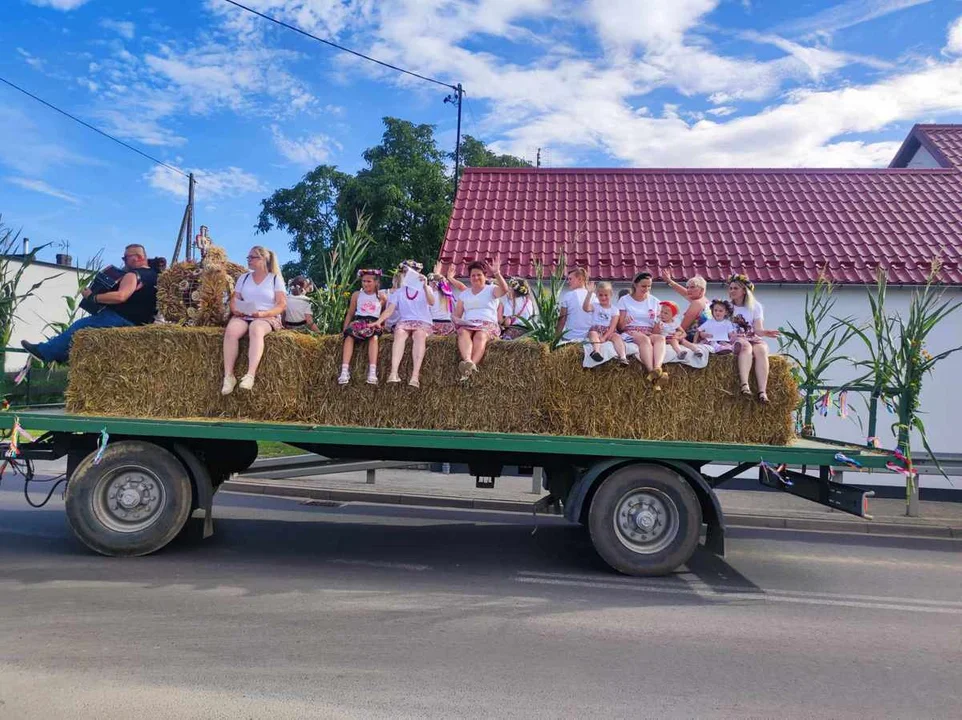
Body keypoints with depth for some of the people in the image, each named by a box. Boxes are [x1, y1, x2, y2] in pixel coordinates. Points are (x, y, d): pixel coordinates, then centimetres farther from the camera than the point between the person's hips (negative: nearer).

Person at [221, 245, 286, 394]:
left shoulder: (276, 278, 6)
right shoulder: (244, 278, 19)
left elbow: (282, 305, -2)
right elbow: (234, 300, 15)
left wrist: (263, 313, -18)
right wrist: (235, 309, -9)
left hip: (268, 318, -3)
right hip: (242, 316, 4)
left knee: (256, 329, -40)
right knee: (231, 330, -32)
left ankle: (250, 375, -49)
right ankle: (228, 376, -33)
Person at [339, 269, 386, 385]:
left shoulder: (382, 297, 12)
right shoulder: (357, 295, 17)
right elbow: (350, 314, 19)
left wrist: (383, 326, -2)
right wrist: (345, 329, 8)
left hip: (374, 323, -2)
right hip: (358, 321, 2)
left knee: (374, 337, -37)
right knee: (349, 336, -32)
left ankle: (372, 372, -48)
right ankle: (344, 371, -41)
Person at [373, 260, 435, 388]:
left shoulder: (425, 289, 13)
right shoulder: (398, 292, 19)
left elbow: (431, 303, -9)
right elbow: (389, 309, 5)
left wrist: (425, 285, -23)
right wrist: (379, 321, -13)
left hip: (423, 322, -1)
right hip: (404, 321, 1)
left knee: (419, 335, -37)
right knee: (400, 333, -35)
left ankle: (415, 376, -52)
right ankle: (393, 373, -51)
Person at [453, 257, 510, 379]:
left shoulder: (492, 290, 12)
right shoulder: (464, 294, 23)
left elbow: (504, 290, -12)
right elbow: (456, 315, 20)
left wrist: (497, 273, -27)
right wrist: (457, 321, -5)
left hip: (488, 325, -2)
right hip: (468, 325, 2)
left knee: (480, 336, -38)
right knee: (463, 332, -35)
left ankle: (471, 365, -60)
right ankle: (468, 362, -61)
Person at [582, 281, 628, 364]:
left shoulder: (614, 309, 5)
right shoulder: (595, 306, 7)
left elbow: (613, 326, -5)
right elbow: (585, 308, -18)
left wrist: (604, 337, -20)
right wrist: (589, 293, -27)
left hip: (609, 332, 0)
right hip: (596, 329, 0)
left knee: (617, 336, -29)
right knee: (593, 333, -33)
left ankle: (623, 357, -46)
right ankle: (597, 351, -58)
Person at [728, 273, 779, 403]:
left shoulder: (755, 306, 11)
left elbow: (758, 330, 2)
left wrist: (765, 333, -21)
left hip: (753, 339, 2)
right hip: (735, 340, -1)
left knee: (761, 349, -33)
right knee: (746, 346, -37)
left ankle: (762, 391, -44)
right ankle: (744, 385, -53)